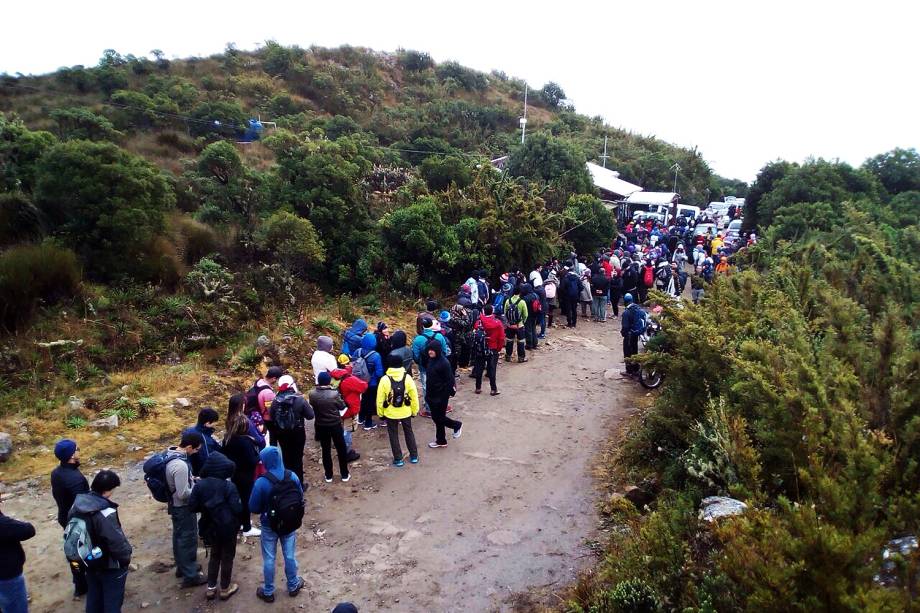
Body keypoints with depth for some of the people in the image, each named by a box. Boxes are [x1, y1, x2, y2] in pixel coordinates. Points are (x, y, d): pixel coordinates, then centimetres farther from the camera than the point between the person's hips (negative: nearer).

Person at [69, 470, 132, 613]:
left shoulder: (77, 505, -7)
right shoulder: (105, 513, -32)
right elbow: (117, 541, -28)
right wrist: (126, 558, -8)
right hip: (111, 567, -7)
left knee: (94, 598, 25)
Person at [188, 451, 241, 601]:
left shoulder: (199, 485, -8)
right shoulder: (229, 486, -21)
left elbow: (192, 506, -3)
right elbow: (237, 509, -21)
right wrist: (240, 506, 2)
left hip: (210, 528, 4)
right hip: (228, 528, -4)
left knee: (214, 556, 23)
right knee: (227, 557, 13)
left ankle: (211, 588, 28)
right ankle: (225, 589, 26)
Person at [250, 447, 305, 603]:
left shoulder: (261, 482, -25)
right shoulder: (293, 477, -14)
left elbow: (253, 508, -14)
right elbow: (301, 499, -1)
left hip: (269, 525, -3)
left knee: (269, 559, 15)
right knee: (290, 555, 20)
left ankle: (268, 592, 31)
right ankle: (293, 586, 37)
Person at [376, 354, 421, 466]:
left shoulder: (385, 379, -17)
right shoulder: (407, 377, -12)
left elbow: (380, 399, -11)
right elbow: (414, 396, -6)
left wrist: (380, 413, 3)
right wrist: (415, 410, 7)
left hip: (391, 413, -2)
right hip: (406, 412, 2)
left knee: (394, 435, 14)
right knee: (409, 432, 21)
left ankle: (398, 459, 19)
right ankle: (414, 456, 28)